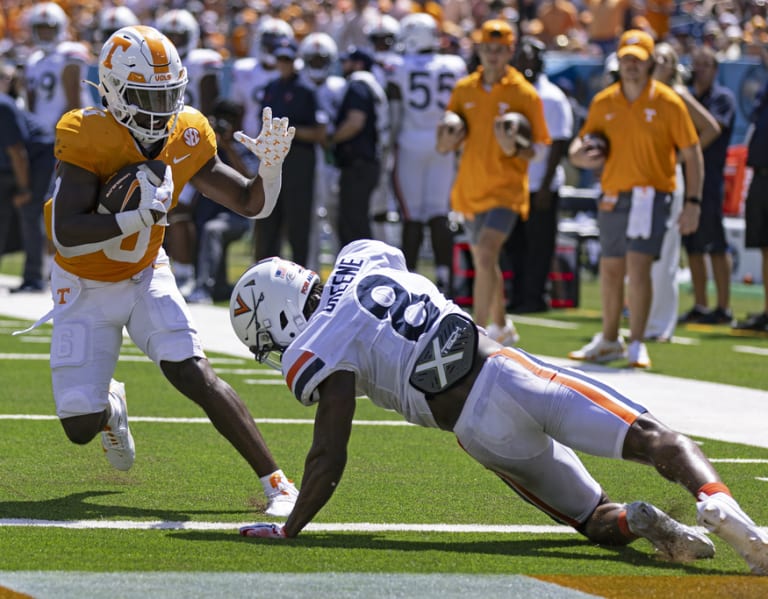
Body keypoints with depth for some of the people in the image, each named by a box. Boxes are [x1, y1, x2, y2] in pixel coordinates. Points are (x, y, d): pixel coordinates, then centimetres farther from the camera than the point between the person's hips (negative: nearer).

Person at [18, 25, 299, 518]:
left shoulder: (186, 139, -11)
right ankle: (108, 403, 36)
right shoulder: (89, 140, -27)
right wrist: (140, 216, -44)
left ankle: (276, 481, -16)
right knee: (81, 429, -3)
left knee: (195, 376, -20)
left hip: (146, 277, 2)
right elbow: (66, 235, -35)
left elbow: (253, 205, -3)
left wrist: (271, 165, -23)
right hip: (86, 290, -2)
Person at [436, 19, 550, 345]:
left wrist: (515, 150, -25)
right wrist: (448, 141, -13)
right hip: (470, 188, 6)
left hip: (505, 188, -5)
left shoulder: (524, 94, -6)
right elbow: (444, 145, 11)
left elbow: (538, 149, -4)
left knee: (486, 257, -22)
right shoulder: (464, 89, 6)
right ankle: (501, 325, 37)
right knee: (483, 262, 17)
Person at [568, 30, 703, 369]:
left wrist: (693, 202, -10)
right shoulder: (603, 103, 6)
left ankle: (637, 345, -11)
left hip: (650, 194, -5)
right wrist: (580, 154, -12)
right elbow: (580, 144, 14)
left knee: (638, 264, -16)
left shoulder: (667, 102, -5)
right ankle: (609, 341, 29)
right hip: (612, 196, 5)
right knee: (610, 269, 13)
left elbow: (691, 153, -3)